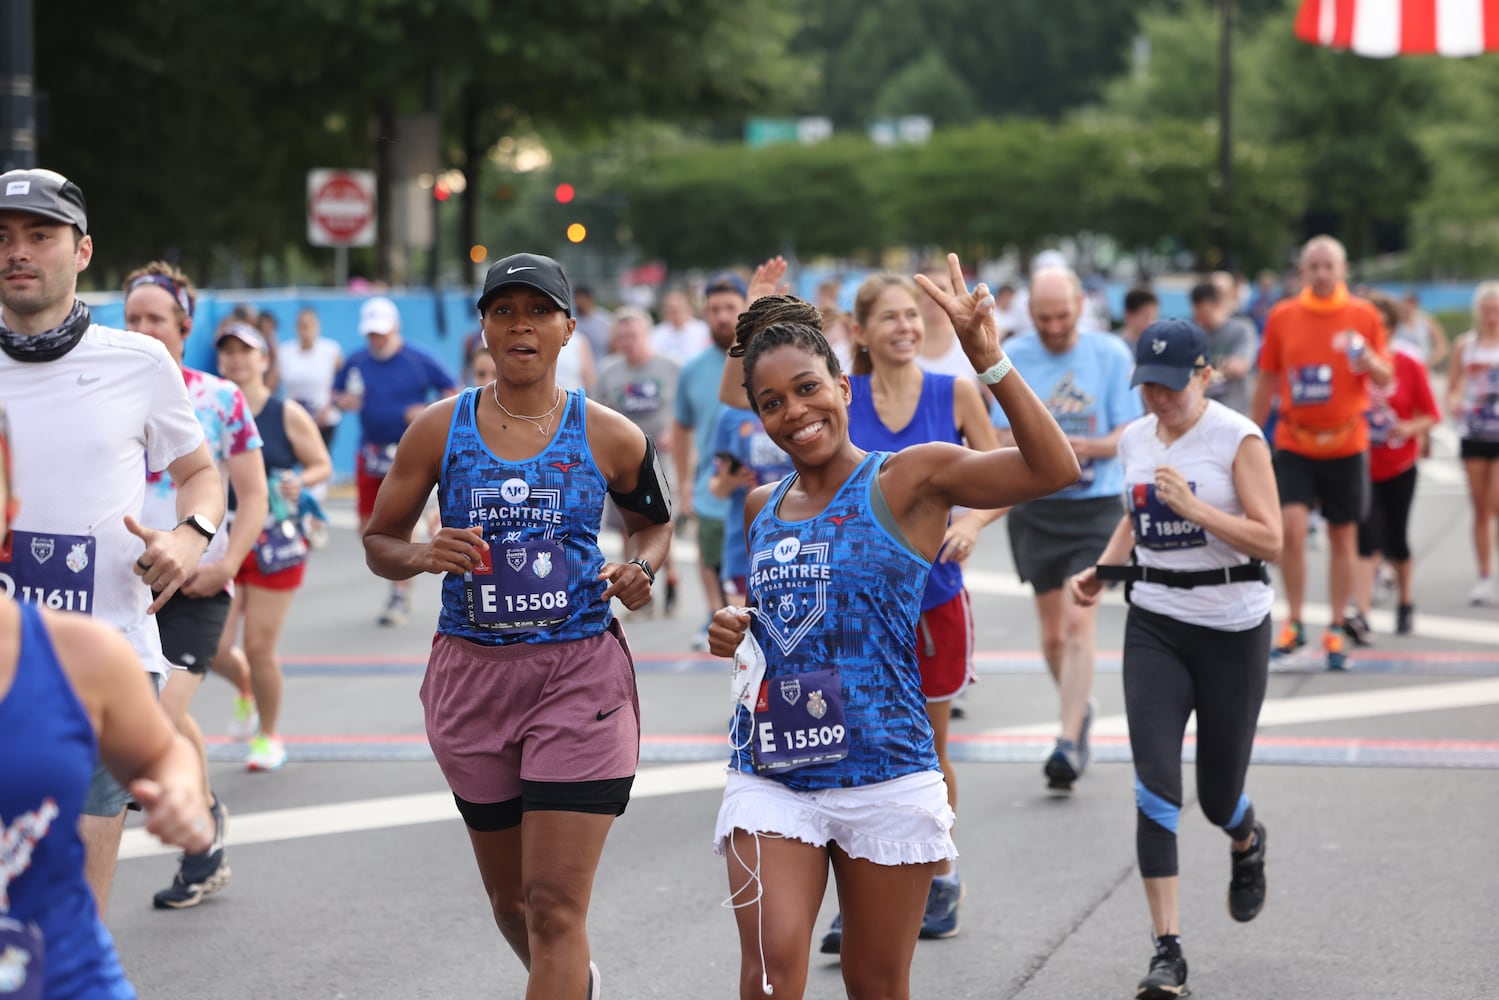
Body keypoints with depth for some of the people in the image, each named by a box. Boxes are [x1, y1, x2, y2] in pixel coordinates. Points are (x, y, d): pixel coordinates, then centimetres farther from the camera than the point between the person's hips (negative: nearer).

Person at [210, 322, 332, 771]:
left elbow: (323, 465, 5)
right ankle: (245, 687, 32)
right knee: (215, 649, -5)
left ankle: (268, 735, 22)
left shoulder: (288, 415, -2)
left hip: (275, 543, -2)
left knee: (258, 648, -1)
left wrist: (301, 482, -15)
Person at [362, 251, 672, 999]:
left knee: (556, 908, -11)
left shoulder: (610, 437, -1)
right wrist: (425, 556, -15)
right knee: (510, 899, 17)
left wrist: (640, 568, -5)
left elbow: (654, 522, 17)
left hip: (581, 677, -3)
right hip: (472, 677, 3)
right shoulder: (439, 430, 1)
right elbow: (378, 542, 8)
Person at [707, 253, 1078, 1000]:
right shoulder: (762, 510, 12)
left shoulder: (907, 481, -5)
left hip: (884, 773, -3)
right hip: (770, 775, 3)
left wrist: (988, 358, -27)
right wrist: (734, 631, 6)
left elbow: (1053, 469, -19)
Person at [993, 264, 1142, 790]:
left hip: (1096, 505, -2)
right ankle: (1080, 710, 33)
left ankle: (1069, 742, -16)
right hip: (1033, 509, 2)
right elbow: (1000, 437, 2)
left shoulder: (1111, 354, -1)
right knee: (1052, 632, 8)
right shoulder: (1011, 357, 1)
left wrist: (1088, 447, -22)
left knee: (1078, 622, -14)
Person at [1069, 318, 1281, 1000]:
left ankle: (1247, 845, 47)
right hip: (1154, 625, 4)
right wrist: (1101, 572, 7)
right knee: (1155, 787, -12)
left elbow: (1270, 540, -15)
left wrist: (1194, 507, -25)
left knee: (1219, 797, 8)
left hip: (1232, 629, -3)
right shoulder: (1134, 440, 5)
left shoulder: (1237, 439, -11)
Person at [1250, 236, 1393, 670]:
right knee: (1291, 526, -15)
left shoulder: (1363, 316, -1)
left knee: (1343, 536, 6)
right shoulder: (1282, 317, 1)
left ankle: (1336, 631, 17)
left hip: (1346, 442, 0)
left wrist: (1371, 363, -21)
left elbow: (1385, 379, 2)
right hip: (1294, 442, 0)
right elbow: (1266, 381, 9)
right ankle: (1294, 622, 0)